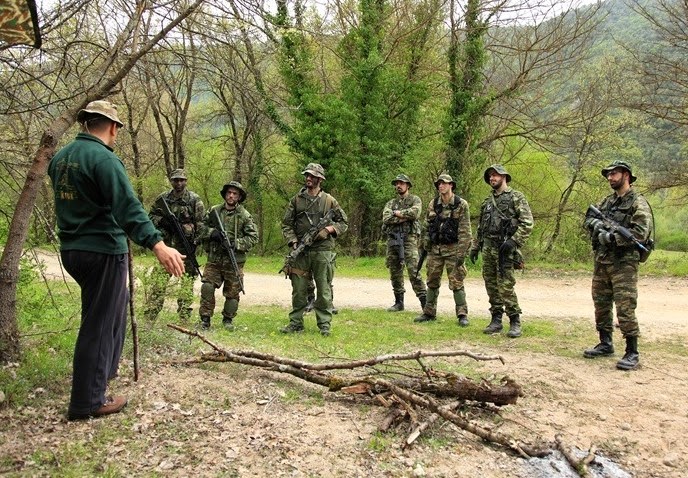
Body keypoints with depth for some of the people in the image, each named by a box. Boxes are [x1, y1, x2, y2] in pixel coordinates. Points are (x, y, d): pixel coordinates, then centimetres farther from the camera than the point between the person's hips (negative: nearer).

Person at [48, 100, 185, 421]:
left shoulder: (60, 157, 10)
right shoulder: (104, 158, -18)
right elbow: (127, 206, -30)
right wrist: (157, 244, -39)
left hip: (72, 249, 9)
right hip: (102, 252, -9)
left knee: (117, 301, 27)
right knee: (98, 324, 0)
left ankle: (105, 368, 38)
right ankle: (87, 402, 9)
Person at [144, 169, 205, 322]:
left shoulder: (194, 199, 0)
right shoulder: (162, 198, 9)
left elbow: (201, 223, -2)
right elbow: (151, 216, 16)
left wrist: (197, 241, -10)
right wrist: (162, 221, -4)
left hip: (187, 246, -2)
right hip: (167, 245, 2)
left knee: (187, 279, 1)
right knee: (159, 278, -1)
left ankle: (184, 318, 8)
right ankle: (149, 316, 2)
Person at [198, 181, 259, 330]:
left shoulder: (244, 216, -2)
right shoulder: (214, 211, 6)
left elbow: (253, 237, -3)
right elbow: (201, 227, 12)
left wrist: (236, 243, -16)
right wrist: (211, 232, -8)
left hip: (234, 261, -2)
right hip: (214, 259, 2)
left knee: (232, 292, 6)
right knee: (207, 288, -4)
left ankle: (228, 319, 23)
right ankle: (205, 319, 9)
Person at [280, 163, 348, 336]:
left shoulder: (329, 200, 4)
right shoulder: (296, 200, 9)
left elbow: (344, 222, 10)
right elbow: (286, 224, 10)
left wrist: (330, 229, -8)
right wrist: (293, 241, -5)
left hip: (323, 252, -2)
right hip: (301, 251, 2)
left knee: (324, 290, 1)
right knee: (299, 290, 6)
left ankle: (324, 325, 10)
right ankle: (295, 323, 17)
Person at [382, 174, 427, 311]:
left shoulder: (415, 200, 7)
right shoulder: (391, 203, 18)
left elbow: (415, 212, -15)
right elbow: (386, 218, -1)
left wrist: (397, 213, -5)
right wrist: (404, 217, -10)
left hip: (409, 239, -5)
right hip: (392, 239, 5)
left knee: (414, 271, -14)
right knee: (395, 272, 7)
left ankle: (424, 300, -10)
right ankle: (399, 302, 17)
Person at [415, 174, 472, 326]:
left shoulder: (461, 204, -8)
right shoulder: (434, 204, 5)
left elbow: (465, 231, -12)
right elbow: (426, 226, 11)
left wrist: (461, 253, -16)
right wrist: (426, 246, 8)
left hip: (453, 248, -5)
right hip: (435, 249, 5)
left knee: (456, 283, -4)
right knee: (432, 282, 11)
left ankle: (462, 315, 4)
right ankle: (429, 313, 21)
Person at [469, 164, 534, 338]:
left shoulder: (516, 197, -1)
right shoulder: (487, 201, 18)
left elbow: (528, 223, -9)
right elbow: (480, 227, 22)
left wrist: (514, 240, -19)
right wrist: (475, 247, 16)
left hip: (505, 248, -6)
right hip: (488, 247, 7)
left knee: (505, 286, -10)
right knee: (491, 285, 7)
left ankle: (515, 322, 0)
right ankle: (496, 320, 16)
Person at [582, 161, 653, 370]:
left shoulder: (638, 203, -6)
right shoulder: (607, 201, 16)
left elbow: (640, 233, -17)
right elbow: (588, 219, 13)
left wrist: (611, 238, -16)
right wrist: (596, 223, -10)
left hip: (624, 263, -7)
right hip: (601, 262, 8)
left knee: (625, 308, -9)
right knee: (601, 304, 13)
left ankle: (632, 353, -2)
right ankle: (605, 344, 26)